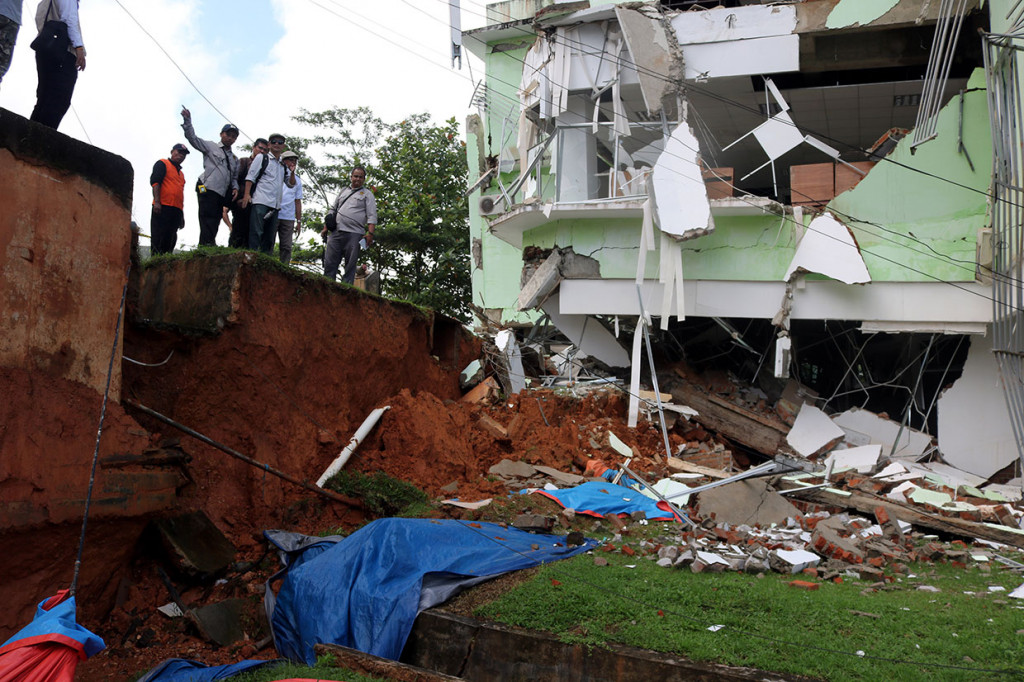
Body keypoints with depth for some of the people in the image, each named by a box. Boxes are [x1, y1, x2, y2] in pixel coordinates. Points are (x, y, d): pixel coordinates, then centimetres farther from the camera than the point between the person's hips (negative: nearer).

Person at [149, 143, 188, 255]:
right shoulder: (162, 164, 7)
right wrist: (157, 202, -18)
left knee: (170, 240, 2)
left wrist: (182, 215, 24)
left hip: (176, 210, 7)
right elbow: (155, 182, -6)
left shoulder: (181, 173, 29)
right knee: (158, 239, -12)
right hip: (162, 208, -7)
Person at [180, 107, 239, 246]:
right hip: (208, 188, -6)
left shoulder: (234, 159, 25)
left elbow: (234, 177, 28)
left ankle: (210, 246, 2)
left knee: (215, 222, 2)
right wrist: (187, 121, -7)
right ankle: (207, 246, -22)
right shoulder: (210, 147, 11)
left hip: (222, 193, 6)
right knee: (208, 218, -16)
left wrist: (235, 188, 9)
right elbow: (193, 138, 3)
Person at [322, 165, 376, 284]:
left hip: (354, 234, -4)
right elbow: (333, 210, 24)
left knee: (350, 264, -2)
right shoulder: (343, 191, 21)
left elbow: (372, 215, -1)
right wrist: (326, 228, 17)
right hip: (336, 233, 4)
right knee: (330, 261, -1)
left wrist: (370, 233, -13)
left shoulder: (367, 194, 8)